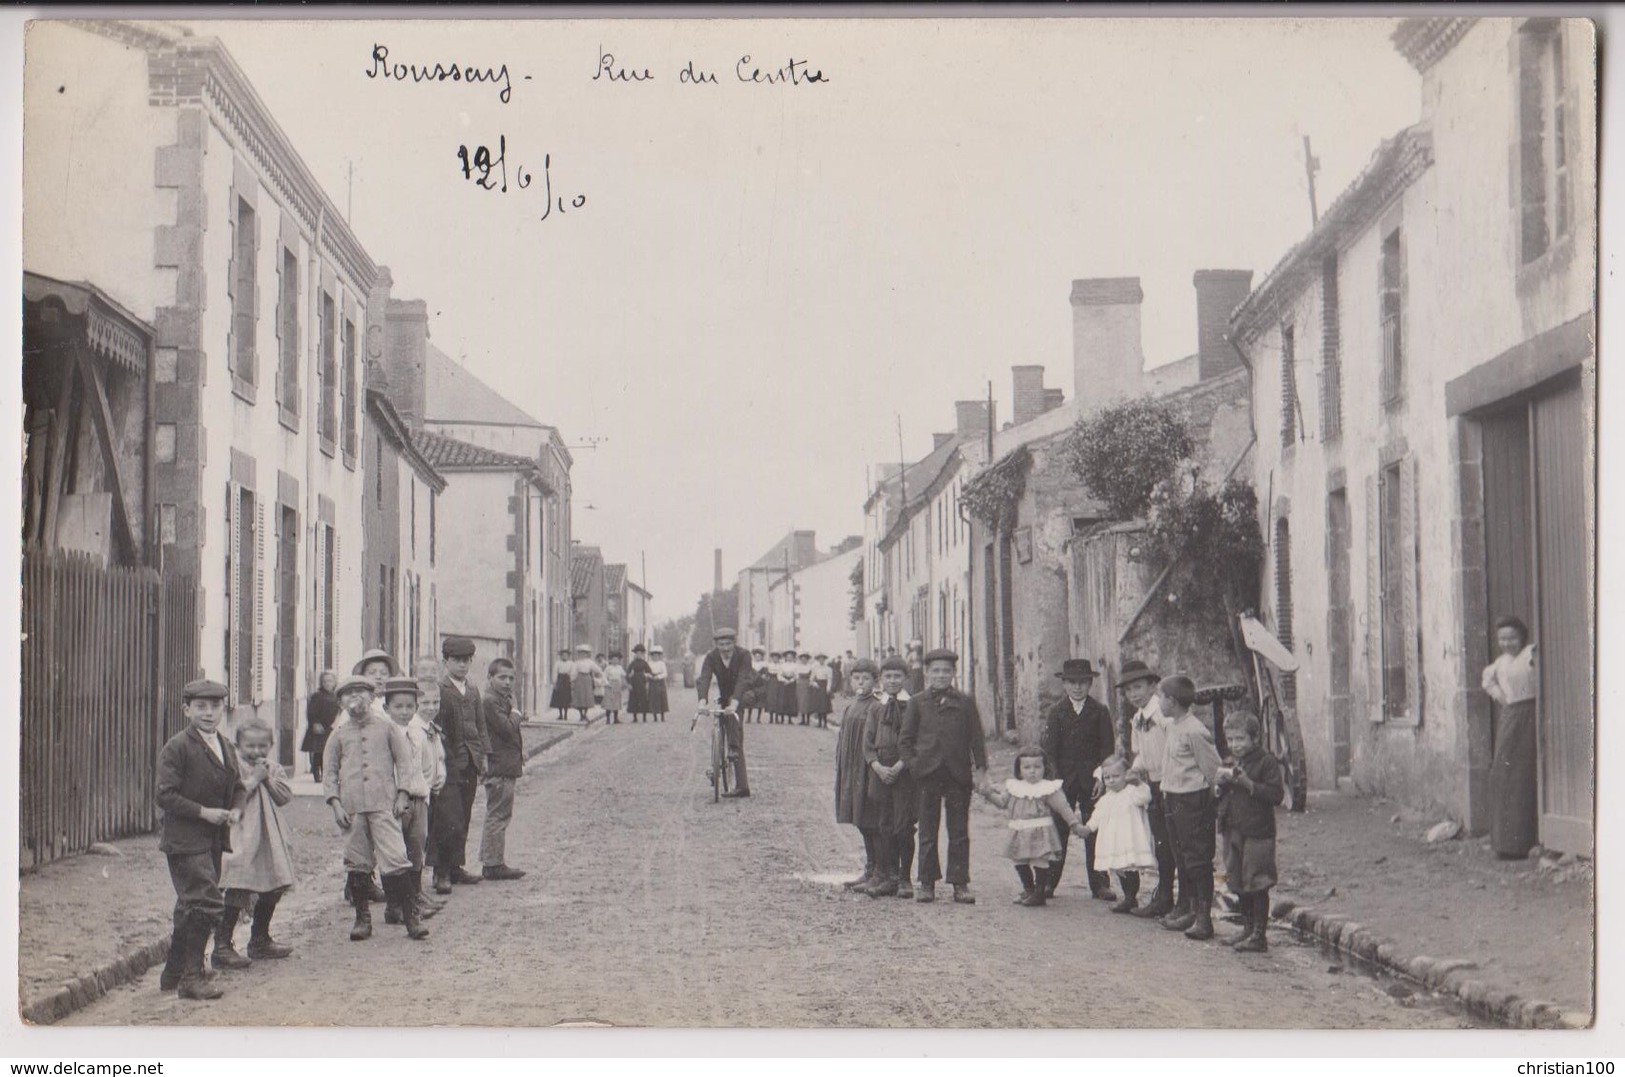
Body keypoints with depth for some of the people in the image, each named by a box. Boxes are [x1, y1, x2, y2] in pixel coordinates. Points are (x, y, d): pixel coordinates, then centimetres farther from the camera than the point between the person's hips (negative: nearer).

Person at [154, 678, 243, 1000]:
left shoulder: (226, 748, 13)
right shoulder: (176, 748, -10)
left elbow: (238, 787, 21)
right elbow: (166, 795, -15)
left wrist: (235, 810, 0)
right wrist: (203, 812, -19)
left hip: (214, 840, 8)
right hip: (185, 839, -8)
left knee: (191, 907, 15)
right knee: (207, 902, -14)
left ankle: (174, 973, 26)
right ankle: (192, 976, -7)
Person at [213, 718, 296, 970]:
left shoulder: (273, 768, 11)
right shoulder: (233, 767, -9)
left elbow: (285, 796, 4)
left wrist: (268, 780, -9)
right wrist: (254, 779, -19)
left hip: (270, 839, 8)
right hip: (242, 838, -7)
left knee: (272, 890, 15)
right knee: (237, 892, -13)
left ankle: (261, 940, 30)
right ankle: (222, 945, -11)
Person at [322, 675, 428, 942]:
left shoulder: (387, 728, 8)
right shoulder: (339, 735, 11)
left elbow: (405, 760, 9)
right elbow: (329, 772, 12)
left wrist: (402, 795, 0)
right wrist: (336, 804, 1)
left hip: (384, 803, -2)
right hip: (352, 806, 2)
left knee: (395, 858, -10)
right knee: (357, 863, 5)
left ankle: (411, 917, -7)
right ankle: (362, 918, 15)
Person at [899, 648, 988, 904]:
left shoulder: (965, 703, 6)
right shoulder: (917, 703, 6)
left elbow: (976, 738, 6)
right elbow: (905, 740, 7)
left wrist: (980, 768, -3)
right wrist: (913, 765, -5)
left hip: (958, 776, 0)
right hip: (928, 776, 0)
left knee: (959, 832, 3)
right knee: (927, 832, 6)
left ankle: (960, 883, 8)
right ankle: (927, 883, 13)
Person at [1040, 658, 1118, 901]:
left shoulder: (1100, 712, 5)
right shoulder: (1055, 712, 7)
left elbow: (1108, 747, 3)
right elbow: (1048, 747, 2)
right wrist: (1054, 777, -9)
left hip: (1092, 779, 0)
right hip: (1063, 779, 1)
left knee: (1094, 831, 0)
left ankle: (1099, 884, 5)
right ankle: (1048, 883, 4)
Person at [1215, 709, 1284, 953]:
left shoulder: (1266, 762, -8)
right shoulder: (1230, 762, 15)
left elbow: (1277, 794, -16)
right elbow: (1220, 795, 20)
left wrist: (1248, 783, -22)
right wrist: (1222, 781, -1)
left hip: (1257, 833, -7)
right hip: (1233, 831, 7)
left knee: (1257, 884, -4)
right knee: (1239, 884, 12)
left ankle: (1259, 935, 0)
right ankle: (1248, 928, 23)